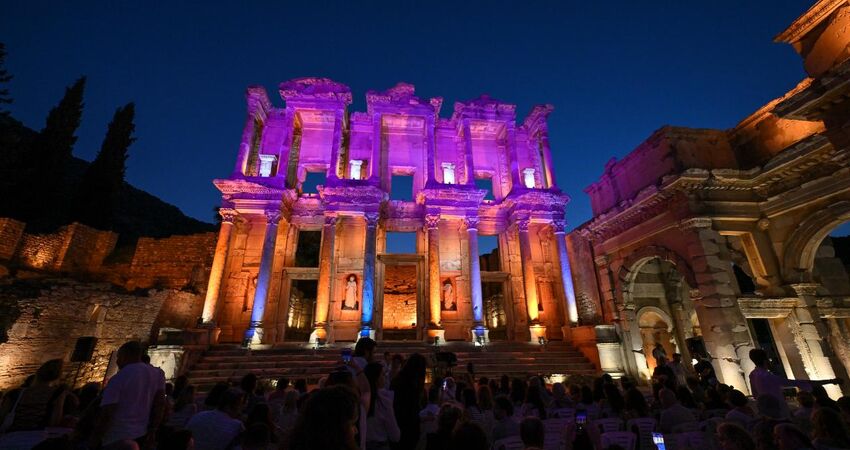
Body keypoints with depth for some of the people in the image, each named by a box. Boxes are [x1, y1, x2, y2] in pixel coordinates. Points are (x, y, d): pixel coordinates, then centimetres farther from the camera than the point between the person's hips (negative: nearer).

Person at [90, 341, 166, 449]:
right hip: (142, 435, 5)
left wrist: (94, 442, -4)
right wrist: (152, 431, 1)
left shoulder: (118, 379, -11)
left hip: (117, 438, -5)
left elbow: (105, 414, -14)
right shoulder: (158, 373, 2)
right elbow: (160, 404, -2)